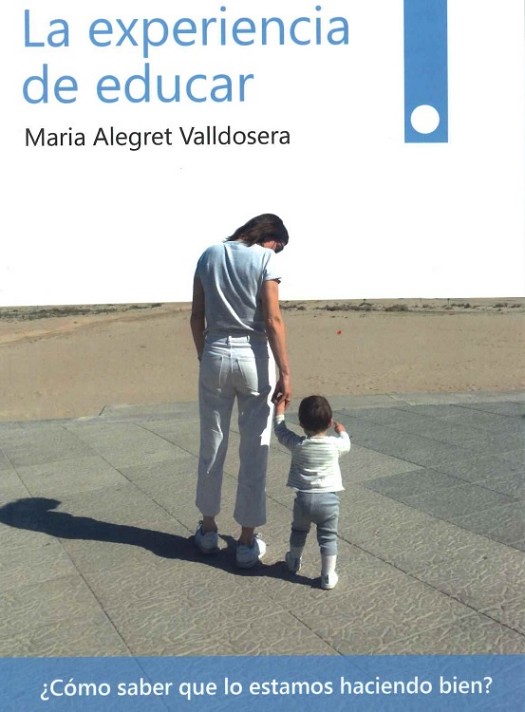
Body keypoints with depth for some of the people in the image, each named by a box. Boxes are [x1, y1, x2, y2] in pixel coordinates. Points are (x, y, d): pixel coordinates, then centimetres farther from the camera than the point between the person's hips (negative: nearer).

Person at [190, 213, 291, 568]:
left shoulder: (209, 255, 7)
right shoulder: (265, 260, -6)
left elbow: (197, 317, 7)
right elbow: (273, 321, -13)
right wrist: (285, 373, -11)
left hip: (216, 355, 4)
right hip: (253, 358, -3)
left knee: (212, 446, 15)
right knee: (254, 452, 6)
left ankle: (208, 529, 29)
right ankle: (248, 541, 15)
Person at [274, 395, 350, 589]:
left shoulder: (297, 444, -9)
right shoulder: (335, 444, -9)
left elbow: (281, 432, 9)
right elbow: (346, 444, 15)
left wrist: (279, 411, 23)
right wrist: (342, 431, 35)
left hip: (303, 498, 1)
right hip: (329, 499, -1)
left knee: (299, 530, 25)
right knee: (328, 537, 11)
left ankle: (294, 561, 45)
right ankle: (328, 576, 13)